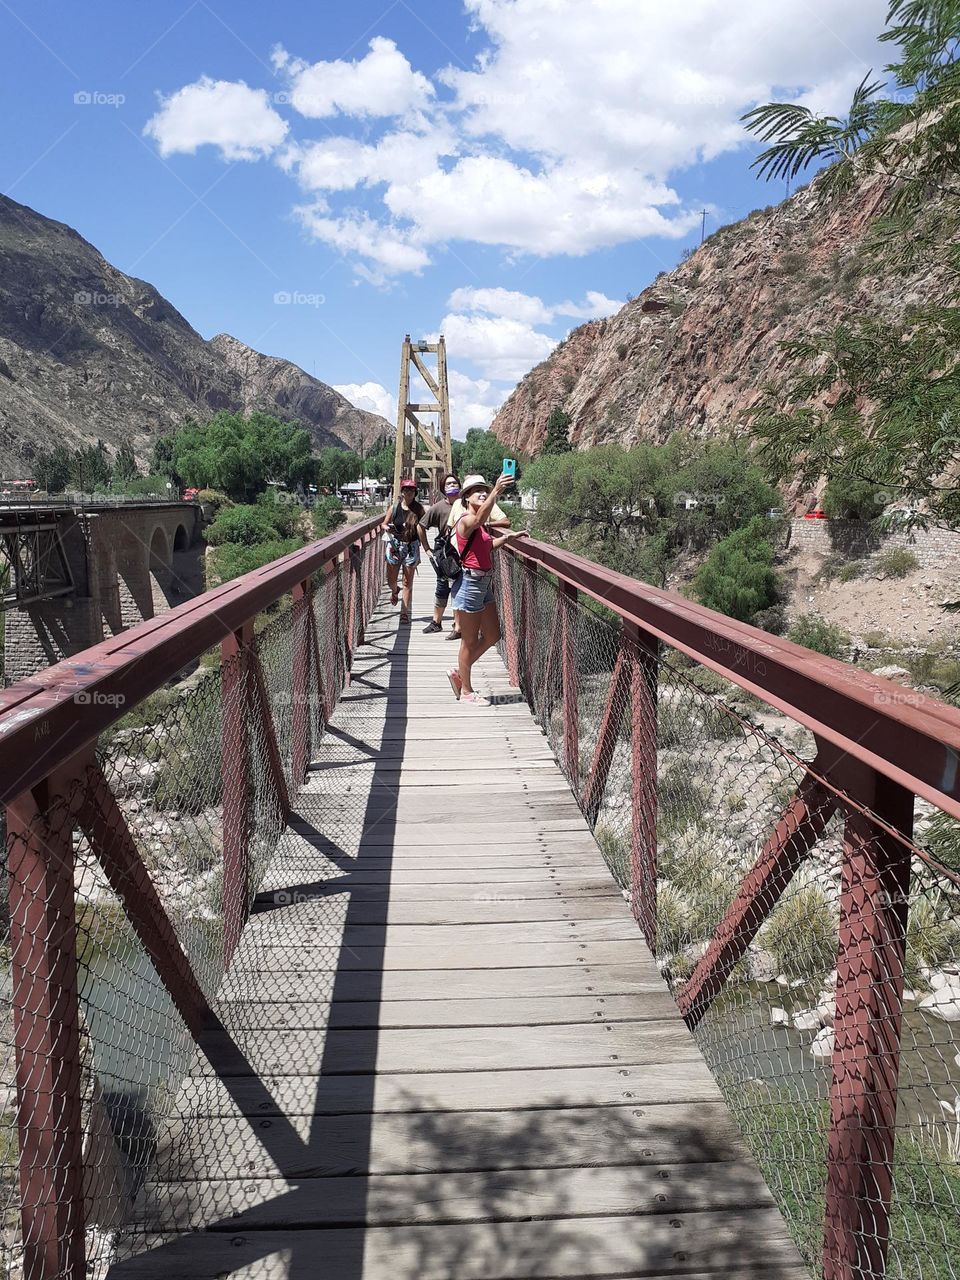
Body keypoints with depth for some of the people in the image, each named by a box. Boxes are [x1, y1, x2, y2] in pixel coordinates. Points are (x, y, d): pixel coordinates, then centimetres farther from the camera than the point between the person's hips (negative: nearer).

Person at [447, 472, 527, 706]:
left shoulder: (483, 525, 12)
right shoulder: (466, 520, -15)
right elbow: (479, 518, -40)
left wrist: (508, 537, 20)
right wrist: (496, 490, -51)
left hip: (484, 583, 9)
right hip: (469, 583, -9)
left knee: (492, 636, 15)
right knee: (470, 641, 2)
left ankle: (459, 673, 30)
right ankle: (466, 692, 15)